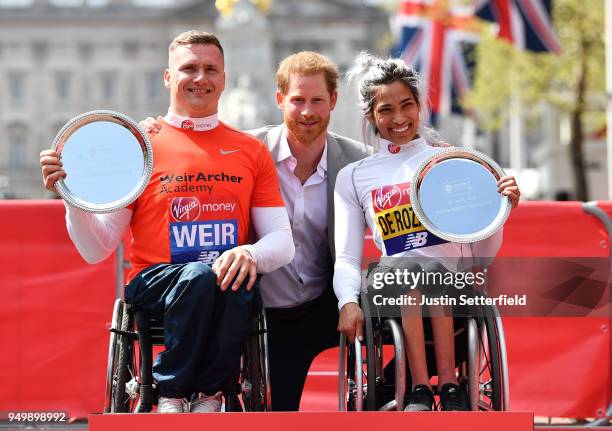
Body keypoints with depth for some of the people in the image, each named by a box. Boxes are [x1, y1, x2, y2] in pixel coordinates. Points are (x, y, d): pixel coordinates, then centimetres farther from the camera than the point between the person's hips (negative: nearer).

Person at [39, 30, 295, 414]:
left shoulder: (252, 152, 13)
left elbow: (283, 243, 9)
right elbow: (97, 250, 3)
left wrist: (252, 254, -15)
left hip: (227, 285, 1)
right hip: (154, 282, -1)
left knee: (238, 284, -35)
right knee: (199, 275, -36)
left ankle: (208, 395, -11)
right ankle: (172, 397, -16)